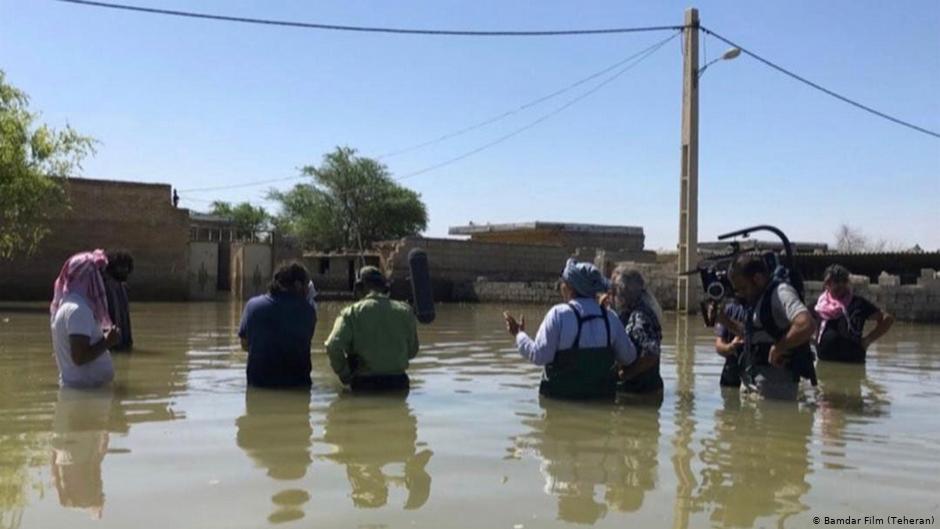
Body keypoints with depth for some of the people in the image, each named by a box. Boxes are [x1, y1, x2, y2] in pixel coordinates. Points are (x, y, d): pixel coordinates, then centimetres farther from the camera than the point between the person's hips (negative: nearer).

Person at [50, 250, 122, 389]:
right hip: (86, 387, -10)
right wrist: (107, 342, -15)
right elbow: (79, 357, -24)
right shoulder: (78, 309, -19)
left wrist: (101, 336, 14)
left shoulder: (66, 304, 12)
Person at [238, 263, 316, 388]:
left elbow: (245, 345, 6)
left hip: (258, 383, 2)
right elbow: (305, 343, 3)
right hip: (297, 385, -2)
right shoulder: (308, 310, -8)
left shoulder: (253, 305, -2)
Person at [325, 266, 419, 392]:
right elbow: (412, 351, 7)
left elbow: (333, 346, -16)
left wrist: (344, 374, -3)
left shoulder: (352, 312, -6)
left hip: (364, 383, -2)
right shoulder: (405, 311, 1)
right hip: (398, 382, 2)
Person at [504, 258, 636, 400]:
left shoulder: (559, 314, -13)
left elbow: (539, 356, -17)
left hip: (561, 397, -4)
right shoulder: (610, 317, 1)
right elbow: (629, 357, 6)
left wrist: (519, 334, -2)